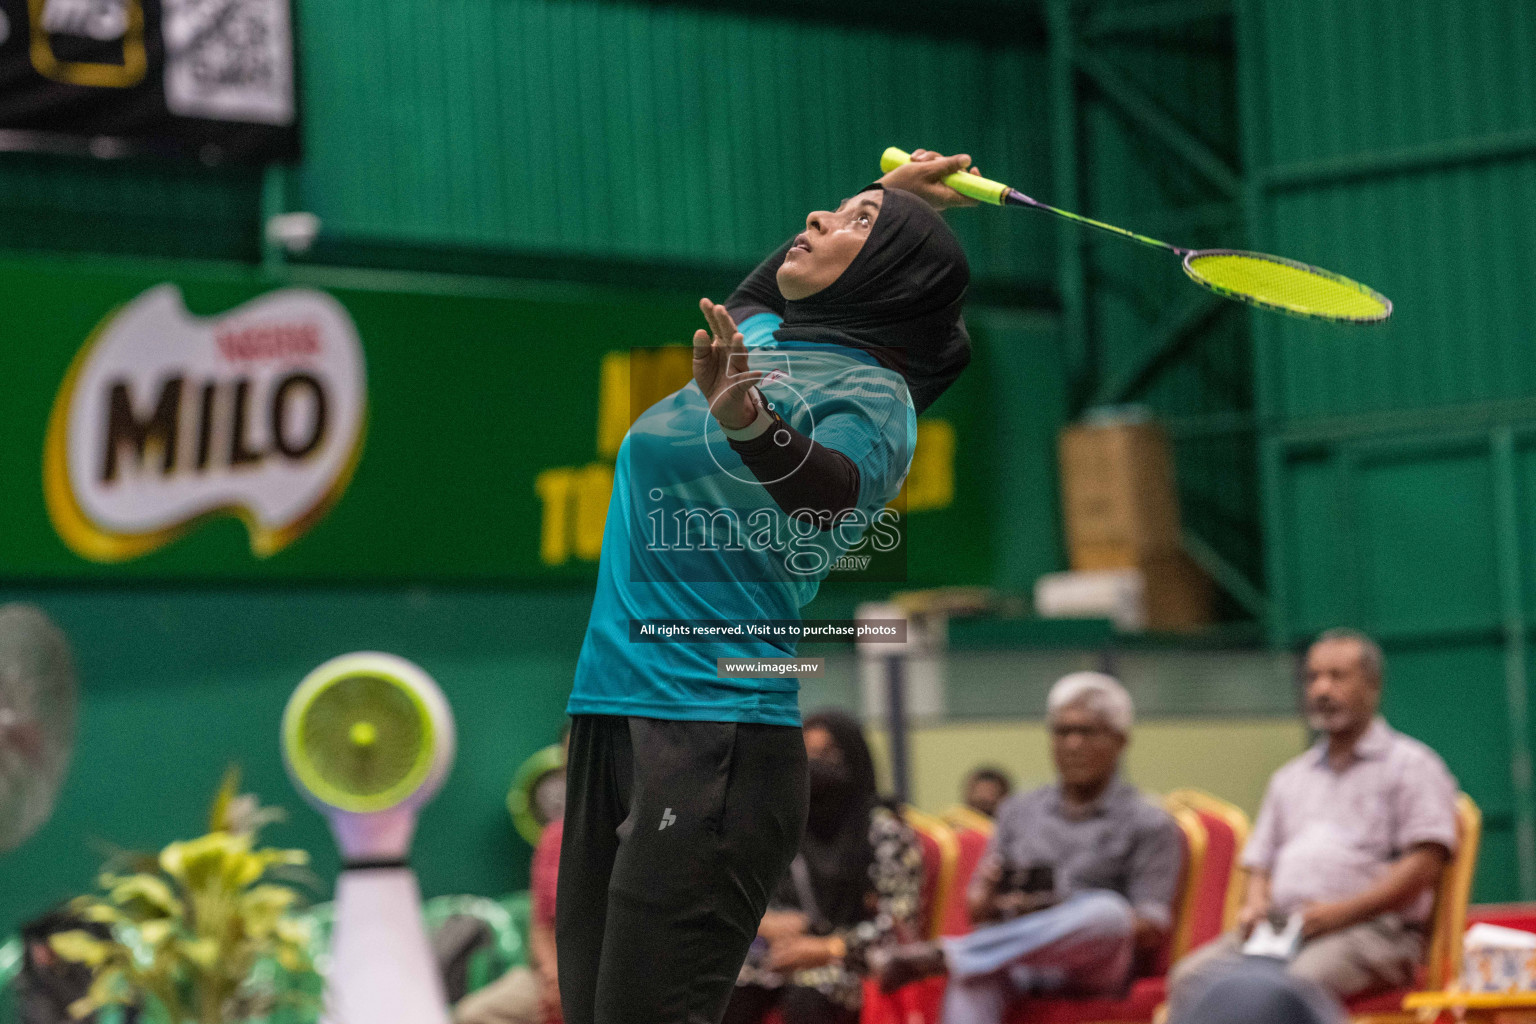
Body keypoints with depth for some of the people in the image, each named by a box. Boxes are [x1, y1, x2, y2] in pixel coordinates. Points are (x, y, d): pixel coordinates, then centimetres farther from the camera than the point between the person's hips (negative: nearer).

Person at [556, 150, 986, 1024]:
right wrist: (890, 199, 37)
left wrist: (745, 419, -48)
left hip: (711, 741, -8)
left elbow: (840, 491, -29)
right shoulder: (759, 339, 17)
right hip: (611, 719, 8)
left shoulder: (867, 392, -6)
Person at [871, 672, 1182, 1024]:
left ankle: (939, 954, -39)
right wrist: (987, 898, -6)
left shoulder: (1149, 824, 12)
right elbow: (977, 908, 21)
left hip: (1092, 966, -2)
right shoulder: (1019, 811, 25)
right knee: (972, 976, -37)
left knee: (1106, 910, -38)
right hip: (1014, 962, 2)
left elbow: (1152, 929, 0)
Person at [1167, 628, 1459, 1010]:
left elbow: (1425, 864, -3)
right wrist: (1255, 904, 2)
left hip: (1372, 926, -6)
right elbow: (1260, 861, 28)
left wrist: (1341, 912, -14)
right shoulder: (1290, 778, 30)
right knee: (1190, 978, -23)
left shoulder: (1411, 765, 9)